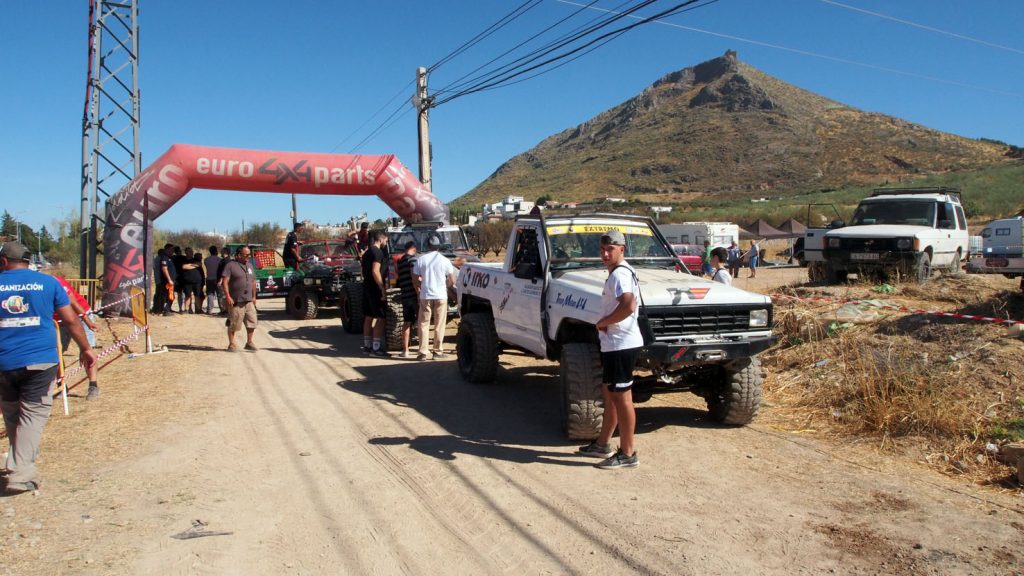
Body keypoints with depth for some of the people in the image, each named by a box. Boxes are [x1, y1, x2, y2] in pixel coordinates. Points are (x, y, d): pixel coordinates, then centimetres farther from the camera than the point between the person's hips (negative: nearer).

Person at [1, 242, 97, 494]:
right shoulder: (47, 282, 3)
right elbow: (70, 319, 3)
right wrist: (85, 349, 12)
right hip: (40, 361, -2)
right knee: (33, 414, 0)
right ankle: (21, 474, -11)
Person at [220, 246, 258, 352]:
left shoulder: (250, 265, 14)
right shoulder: (230, 265, -7)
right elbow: (225, 282, -13)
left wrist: (254, 296, 17)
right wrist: (228, 297, -19)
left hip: (249, 301, 6)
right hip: (236, 301, -6)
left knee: (252, 323, 6)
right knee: (233, 324, 1)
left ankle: (249, 342, 19)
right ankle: (231, 344, 13)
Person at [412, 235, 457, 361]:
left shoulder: (421, 259, -1)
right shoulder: (445, 260, -3)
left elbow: (415, 280, 1)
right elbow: (452, 281, -3)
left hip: (425, 296, 1)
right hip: (441, 296, -1)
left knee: (424, 324, 7)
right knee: (439, 325, 7)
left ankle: (423, 352, 5)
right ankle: (437, 351, 9)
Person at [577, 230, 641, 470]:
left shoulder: (619, 274, -17)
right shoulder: (618, 273, 16)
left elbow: (628, 306, -32)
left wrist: (602, 323, -18)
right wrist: (604, 325, 7)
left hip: (621, 345, -11)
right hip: (613, 344, 11)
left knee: (621, 397, -4)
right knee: (609, 394, 18)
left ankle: (627, 454, 4)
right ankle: (603, 444, 31)